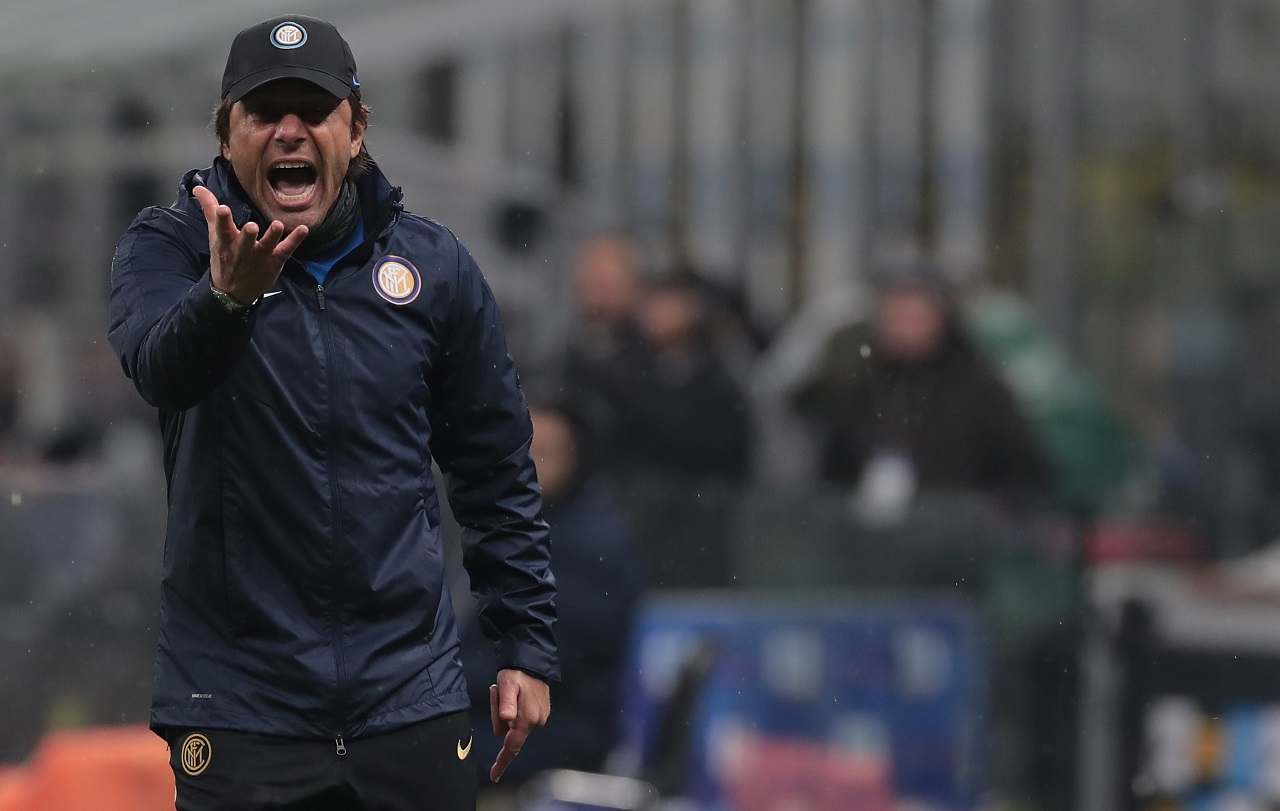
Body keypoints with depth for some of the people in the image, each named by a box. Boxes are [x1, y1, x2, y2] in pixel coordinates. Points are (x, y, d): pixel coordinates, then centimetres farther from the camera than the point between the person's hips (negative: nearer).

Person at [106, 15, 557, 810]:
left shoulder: (434, 265, 5)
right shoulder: (169, 245, -2)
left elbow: (498, 473, 11)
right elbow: (158, 367, -24)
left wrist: (527, 648, 7)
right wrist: (227, 296, -44)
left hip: (410, 693, 2)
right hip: (239, 706, -2)